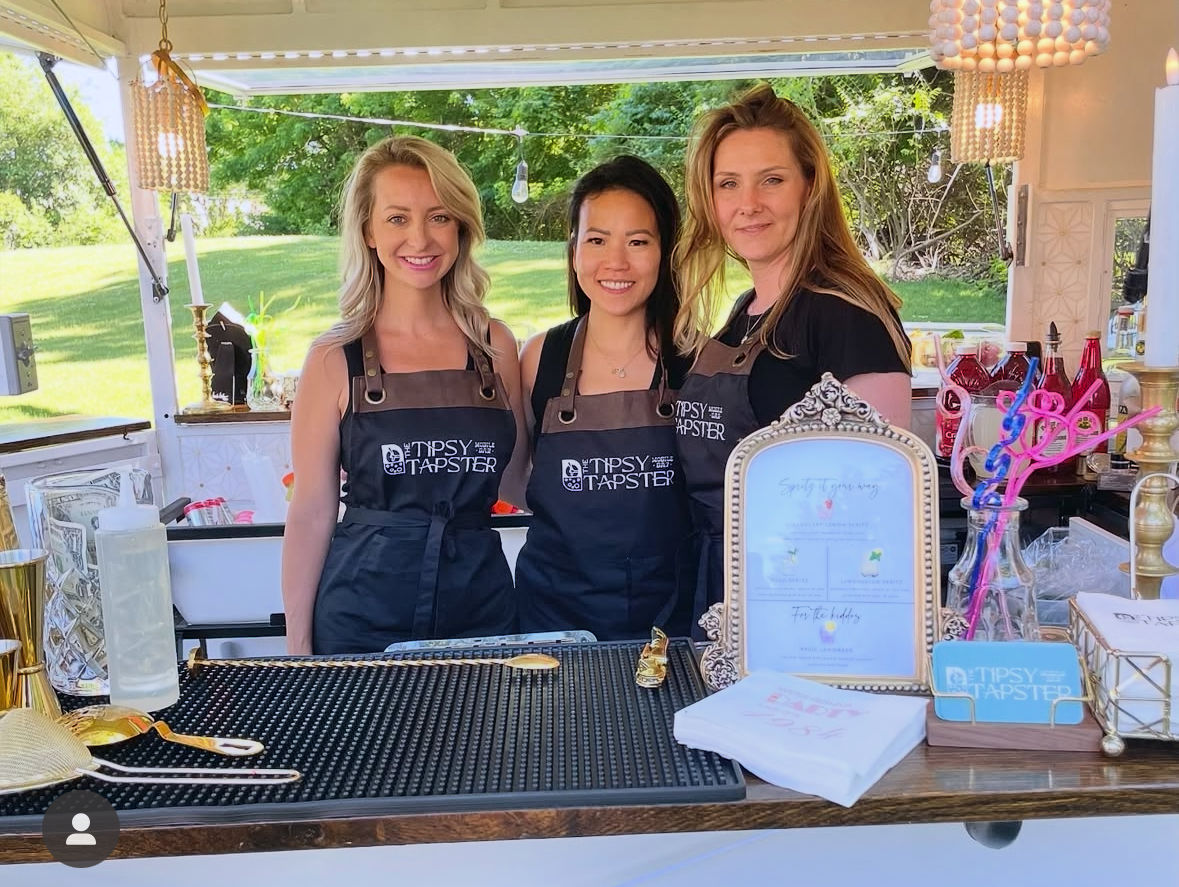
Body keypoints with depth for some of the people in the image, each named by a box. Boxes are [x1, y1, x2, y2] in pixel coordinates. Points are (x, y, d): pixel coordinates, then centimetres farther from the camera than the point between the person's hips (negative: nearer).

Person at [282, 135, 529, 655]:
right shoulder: (335, 359, -6)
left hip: (481, 608, 3)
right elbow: (311, 513, -3)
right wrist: (299, 649, -3)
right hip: (363, 624, -2)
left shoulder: (495, 345, 1)